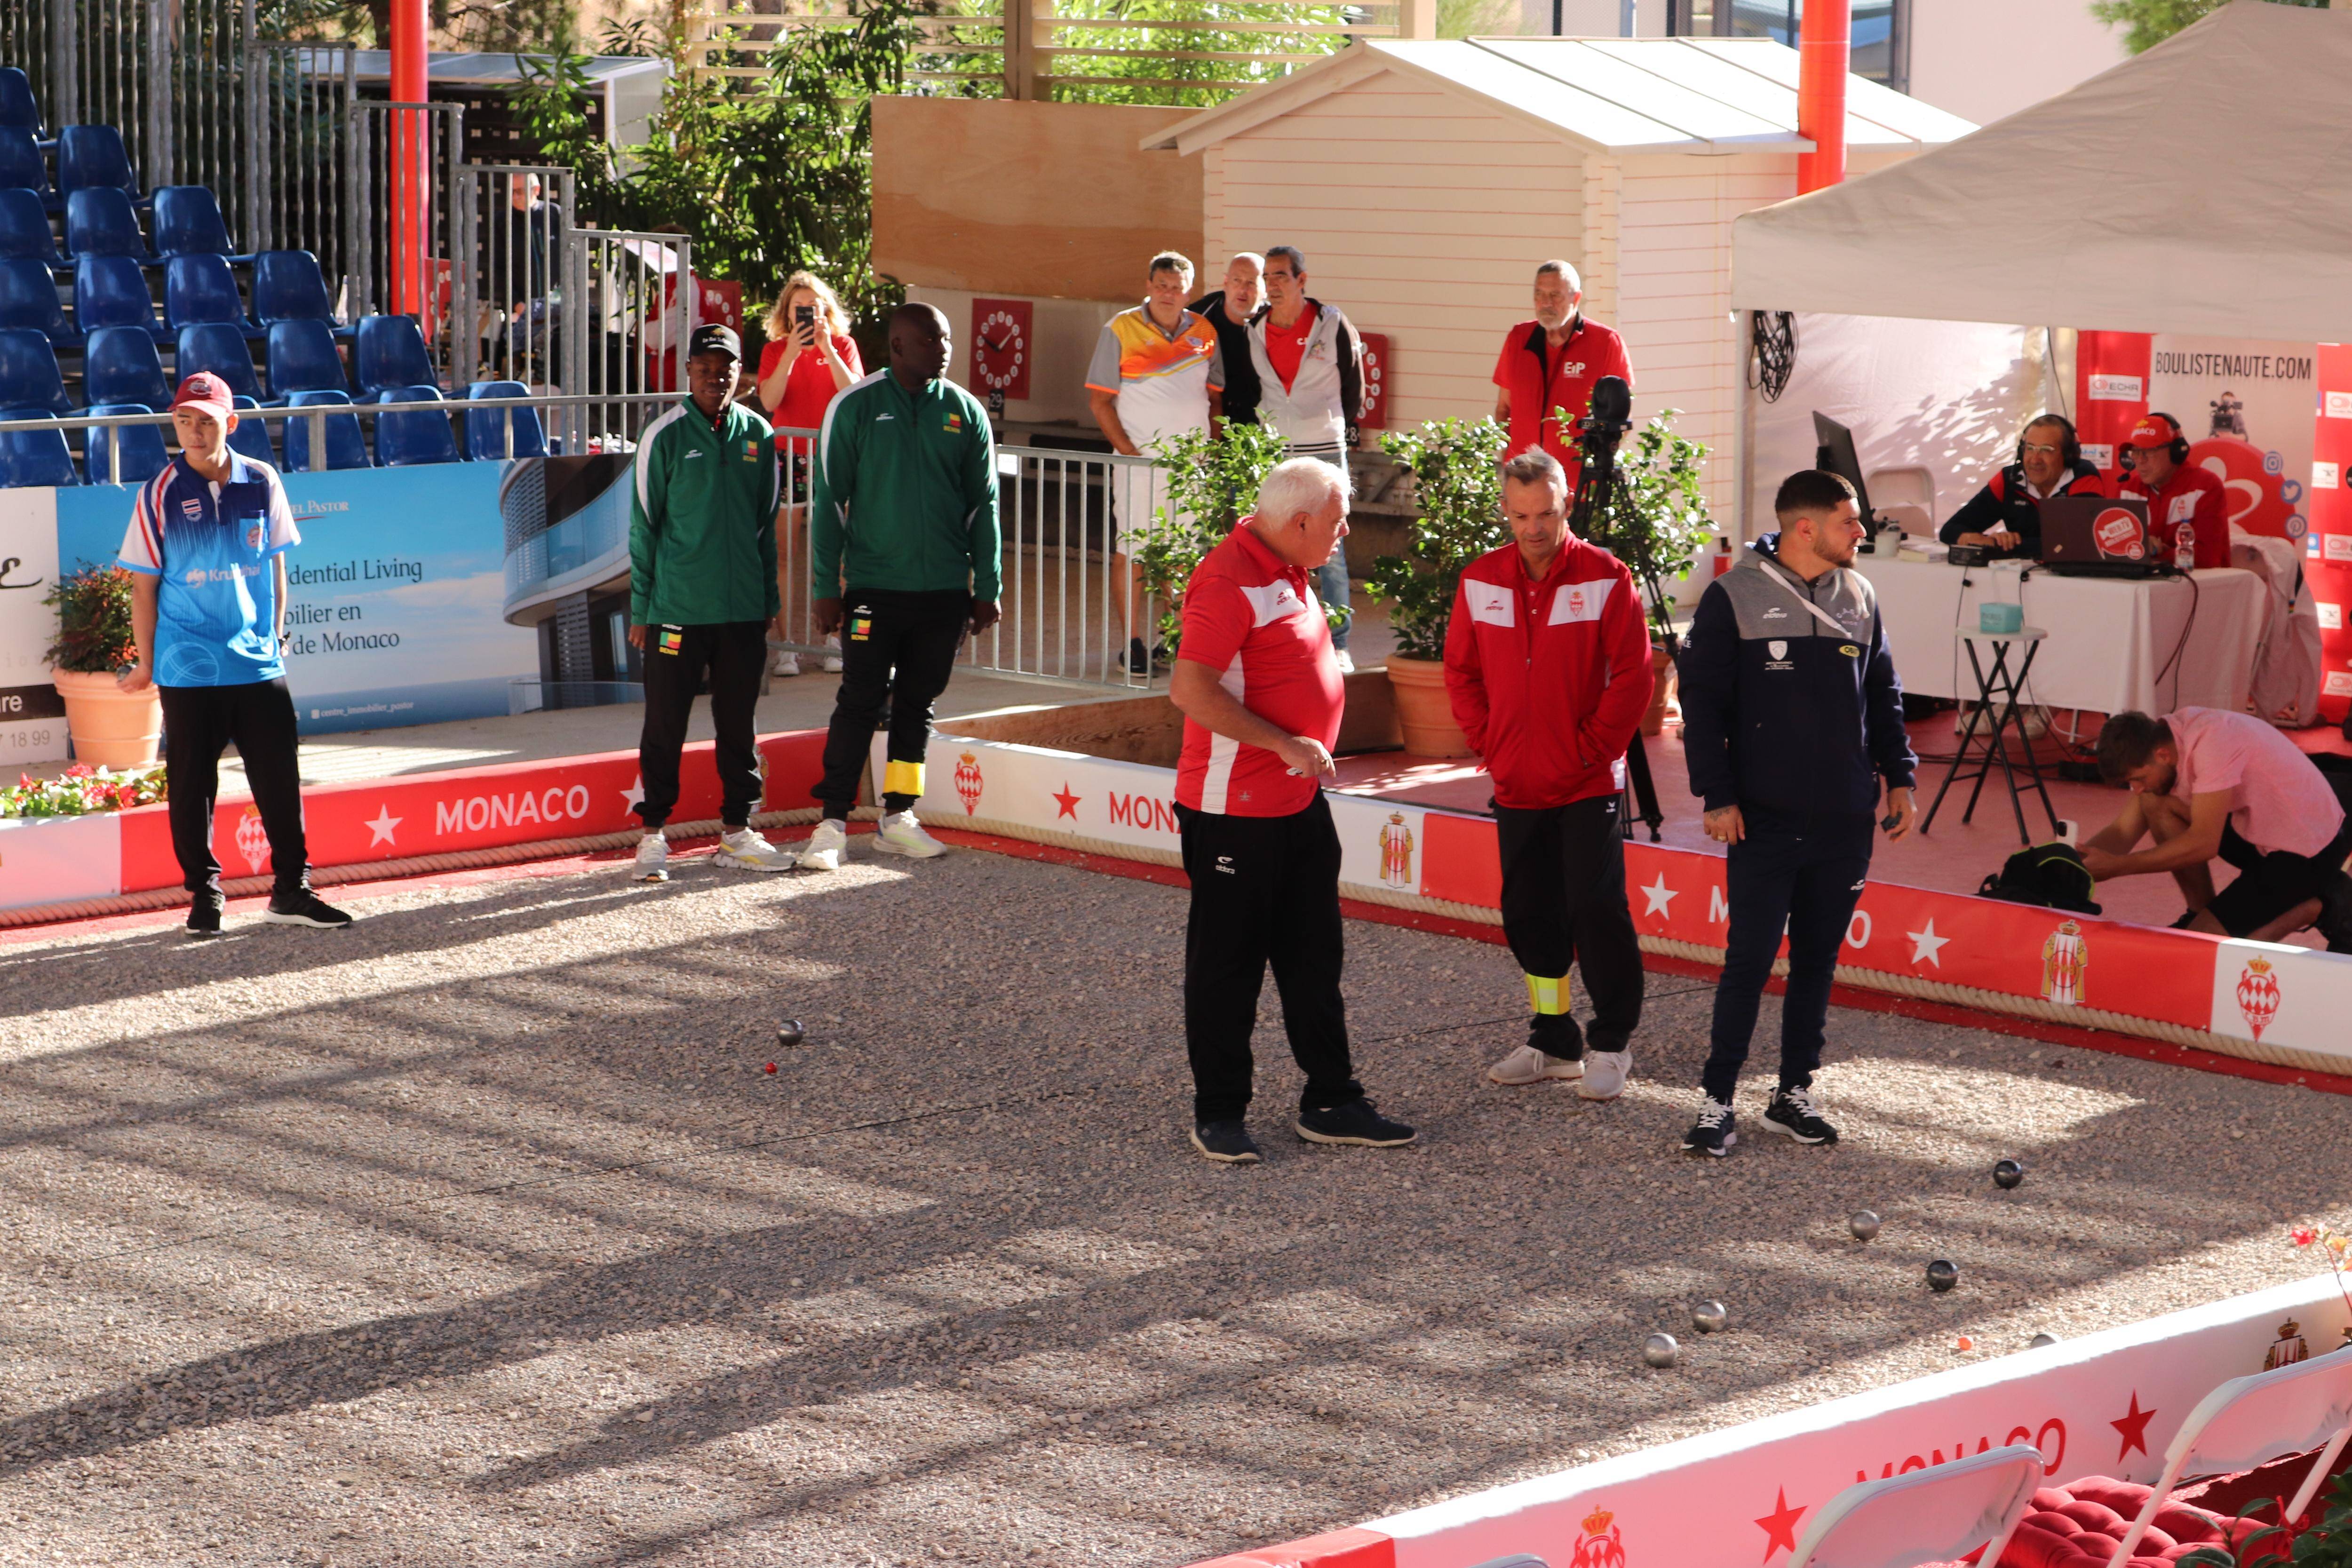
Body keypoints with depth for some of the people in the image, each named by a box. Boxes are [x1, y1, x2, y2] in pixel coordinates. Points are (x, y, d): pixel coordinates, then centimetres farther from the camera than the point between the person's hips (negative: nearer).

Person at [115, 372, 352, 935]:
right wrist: (146, 663, 1)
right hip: (188, 670, -2)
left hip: (259, 663, 2)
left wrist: (275, 637, 12)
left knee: (280, 780, 4)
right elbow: (144, 585, 0)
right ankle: (204, 896, 16)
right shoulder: (161, 494, -4)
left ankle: (291, 890, 14)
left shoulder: (262, 483, 2)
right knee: (192, 787, 5)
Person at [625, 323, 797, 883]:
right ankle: (653, 833, 10)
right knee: (666, 723, 2)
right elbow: (644, 527, -2)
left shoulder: (757, 435, 6)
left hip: (743, 607, 4)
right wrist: (641, 610, -3)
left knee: (739, 722, 10)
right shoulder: (666, 437, -5)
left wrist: (769, 598, 13)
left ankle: (738, 832, 19)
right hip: (677, 607, -4)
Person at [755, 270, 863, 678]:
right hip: (789, 457, 0)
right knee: (787, 555, -3)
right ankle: (787, 645, 0)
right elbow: (769, 402, -11)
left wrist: (827, 349, -17)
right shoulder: (775, 350, 5)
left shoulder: (842, 346, 4)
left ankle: (833, 639, 5)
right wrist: (792, 354, -19)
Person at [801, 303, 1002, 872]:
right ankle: (833, 824, 0)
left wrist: (986, 589, 6)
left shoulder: (965, 412, 6)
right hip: (874, 586, -3)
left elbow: (983, 504, 11)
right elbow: (828, 499, -1)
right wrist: (826, 588, -5)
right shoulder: (856, 408, -3)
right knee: (860, 702, -4)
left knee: (918, 703, 9)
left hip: (945, 590, 3)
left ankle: (898, 817, 18)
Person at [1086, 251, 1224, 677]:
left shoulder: (1204, 333, 8)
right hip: (1140, 461, -4)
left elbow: (1214, 395, 16)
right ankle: (1132, 644, 3)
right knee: (1130, 552, -2)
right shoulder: (1121, 330, -3)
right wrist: (1128, 450, -12)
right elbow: (1099, 400, -4)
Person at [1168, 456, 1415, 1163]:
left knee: (1314, 957, 13)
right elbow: (1190, 689, -26)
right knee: (1228, 964, 2)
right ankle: (1218, 1112, 11)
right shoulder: (1230, 582, -19)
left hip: (1299, 800, 10)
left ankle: (1330, 1102, 21)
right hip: (1235, 806, -9)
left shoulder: (1289, 574, 12)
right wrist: (1284, 744, -26)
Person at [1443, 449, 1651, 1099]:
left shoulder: (1605, 579, -7)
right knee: (1529, 914, 11)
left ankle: (1612, 1043, 7)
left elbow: (1632, 677, -7)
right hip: (1516, 785, 5)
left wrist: (1594, 748, -10)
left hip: (1588, 784, -5)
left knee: (1597, 910, -6)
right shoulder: (1480, 582, 4)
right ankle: (1554, 1041, 23)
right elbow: (1461, 672, 11)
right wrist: (1490, 746, 3)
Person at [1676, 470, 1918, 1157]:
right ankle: (1717, 1100, 2)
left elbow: (1883, 695, 18)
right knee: (1750, 960, -5)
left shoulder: (1859, 597, 9)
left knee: (1818, 959, 9)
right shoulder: (1735, 597, -6)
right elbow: (1702, 702, -5)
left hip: (1844, 821, 5)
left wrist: (1898, 776, 10)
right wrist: (1717, 796, -9)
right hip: (1763, 822, -5)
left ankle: (1795, 1093, 19)